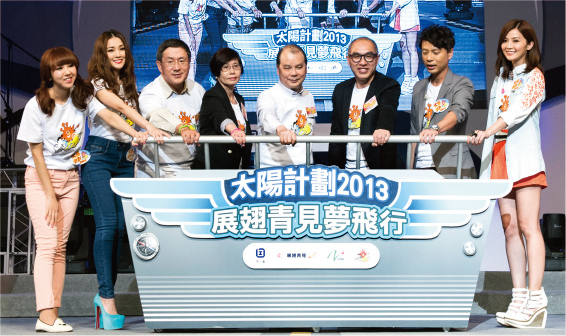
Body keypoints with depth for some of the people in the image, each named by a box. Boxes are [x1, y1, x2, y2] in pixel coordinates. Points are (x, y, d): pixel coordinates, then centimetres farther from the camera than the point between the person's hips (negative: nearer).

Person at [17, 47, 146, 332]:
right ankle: (46, 317, -19)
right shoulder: (36, 105, -11)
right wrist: (50, 195, -14)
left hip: (70, 177, 4)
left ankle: (54, 313, 5)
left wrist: (135, 133, -37)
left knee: (60, 246, 3)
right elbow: (36, 152, -11)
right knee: (47, 244, -14)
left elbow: (109, 116, -17)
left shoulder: (82, 97, -1)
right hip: (40, 178, -4)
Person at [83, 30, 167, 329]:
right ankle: (107, 295, -13)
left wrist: (135, 143, 7)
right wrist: (149, 127, -35)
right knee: (107, 223, -15)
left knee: (119, 226, 2)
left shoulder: (129, 84, 17)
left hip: (125, 158, 6)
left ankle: (105, 291, 10)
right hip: (99, 155, -6)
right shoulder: (97, 83, -5)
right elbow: (119, 106, -22)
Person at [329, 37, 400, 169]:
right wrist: (333, 168, 9)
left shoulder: (389, 86, -2)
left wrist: (384, 127, -48)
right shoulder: (341, 90, 13)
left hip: (378, 168, -4)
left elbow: (388, 111, -25)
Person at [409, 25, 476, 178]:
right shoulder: (419, 88, 18)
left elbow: (459, 111, -21)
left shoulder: (462, 84, 0)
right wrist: (410, 169, 13)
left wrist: (435, 129, -40)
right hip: (421, 167, 5)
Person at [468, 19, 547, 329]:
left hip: (524, 155, -6)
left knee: (527, 225, -13)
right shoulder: (501, 79, 22)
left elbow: (520, 109, -15)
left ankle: (536, 298, -15)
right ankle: (519, 298, 1)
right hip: (499, 156, 6)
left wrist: (488, 131, -29)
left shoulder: (534, 76, 2)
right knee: (510, 228, 1)